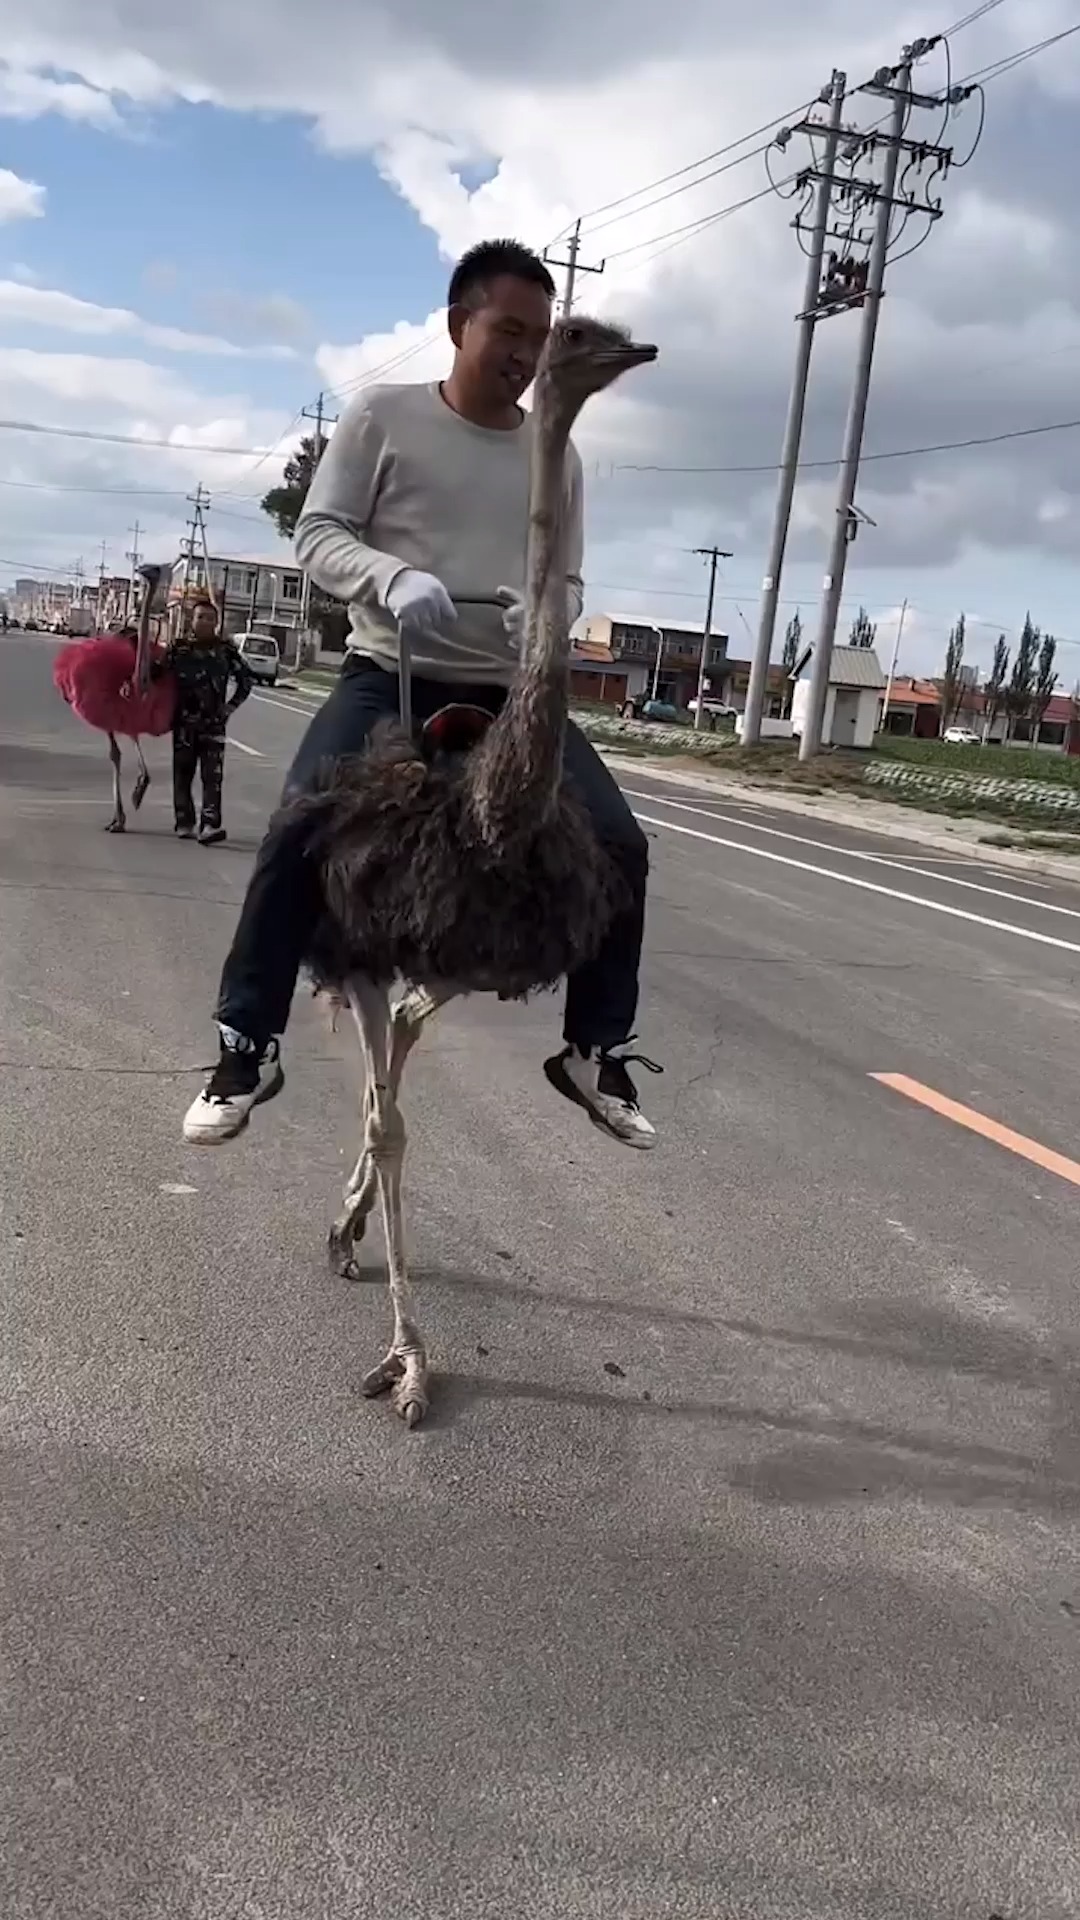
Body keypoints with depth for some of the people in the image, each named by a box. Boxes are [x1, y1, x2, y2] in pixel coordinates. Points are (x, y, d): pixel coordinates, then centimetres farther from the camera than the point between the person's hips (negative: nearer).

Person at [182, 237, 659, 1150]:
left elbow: (568, 580, 13)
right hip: (388, 679, -3)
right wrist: (393, 575, -26)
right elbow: (319, 534, -3)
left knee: (622, 845, -12)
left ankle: (596, 1051, 5)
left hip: (509, 693, 3)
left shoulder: (557, 455, 11)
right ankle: (247, 1046, -7)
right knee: (297, 833, -24)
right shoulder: (383, 415, 2)